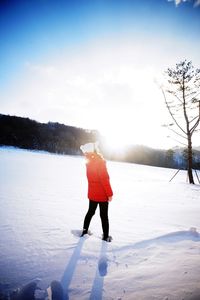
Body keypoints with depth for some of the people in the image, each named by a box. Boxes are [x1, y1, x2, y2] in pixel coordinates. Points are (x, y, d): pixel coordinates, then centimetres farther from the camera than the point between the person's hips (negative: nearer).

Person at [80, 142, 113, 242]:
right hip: (102, 194, -5)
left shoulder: (89, 163, -4)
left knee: (90, 212, 22)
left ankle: (85, 231, 33)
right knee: (104, 215, 9)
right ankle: (105, 236, 22)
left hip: (92, 193, 5)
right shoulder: (100, 162, -21)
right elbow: (104, 179, -21)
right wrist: (109, 193, -14)